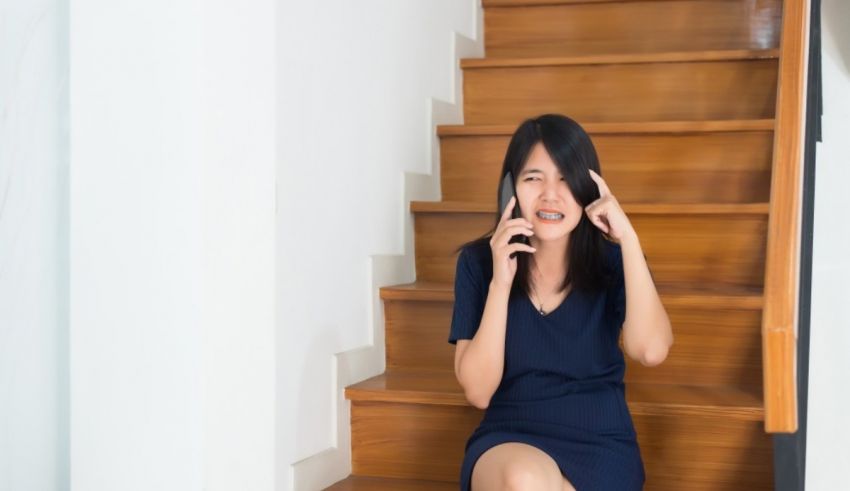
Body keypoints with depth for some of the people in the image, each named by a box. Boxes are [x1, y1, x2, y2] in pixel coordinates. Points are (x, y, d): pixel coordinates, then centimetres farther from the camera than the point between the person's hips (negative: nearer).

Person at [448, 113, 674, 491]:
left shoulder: (610, 261, -1)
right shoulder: (478, 262, -2)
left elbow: (651, 350, -20)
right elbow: (477, 391, -9)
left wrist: (628, 238, -21)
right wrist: (500, 282, -18)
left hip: (599, 445, 1)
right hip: (509, 440, 0)